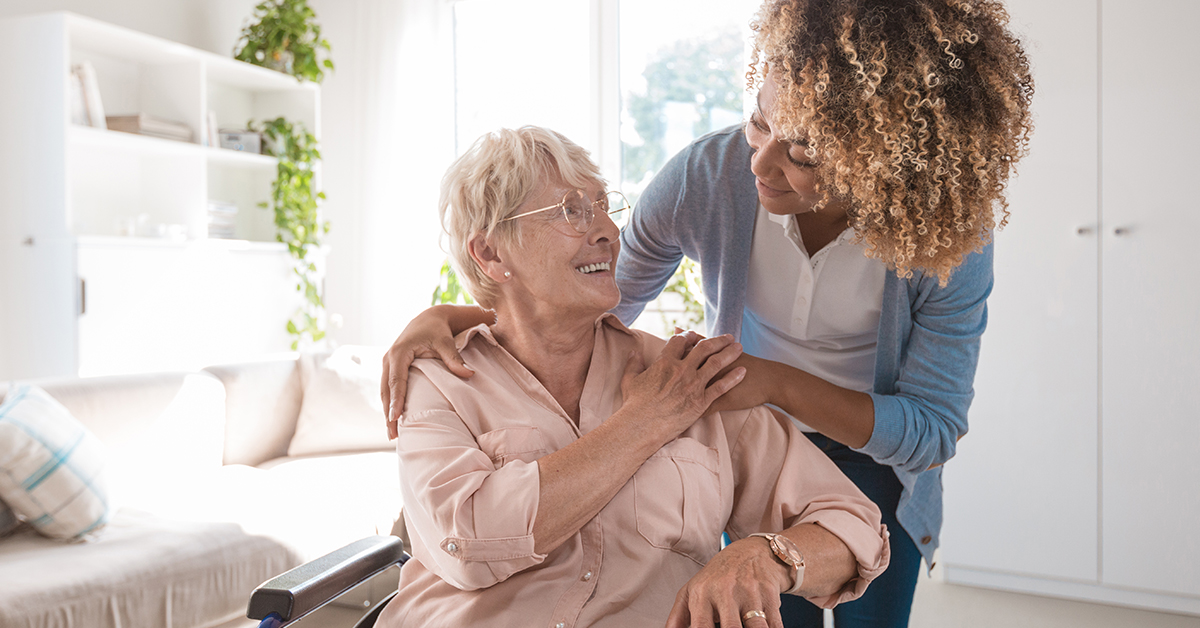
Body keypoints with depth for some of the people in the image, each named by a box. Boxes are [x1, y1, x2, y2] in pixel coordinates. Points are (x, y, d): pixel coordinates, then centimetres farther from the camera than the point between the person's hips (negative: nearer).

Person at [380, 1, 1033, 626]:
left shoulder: (952, 238, -29)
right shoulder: (706, 175, -27)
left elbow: (932, 432, -22)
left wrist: (776, 381, -35)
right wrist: (452, 317, -26)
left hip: (876, 461, 0)